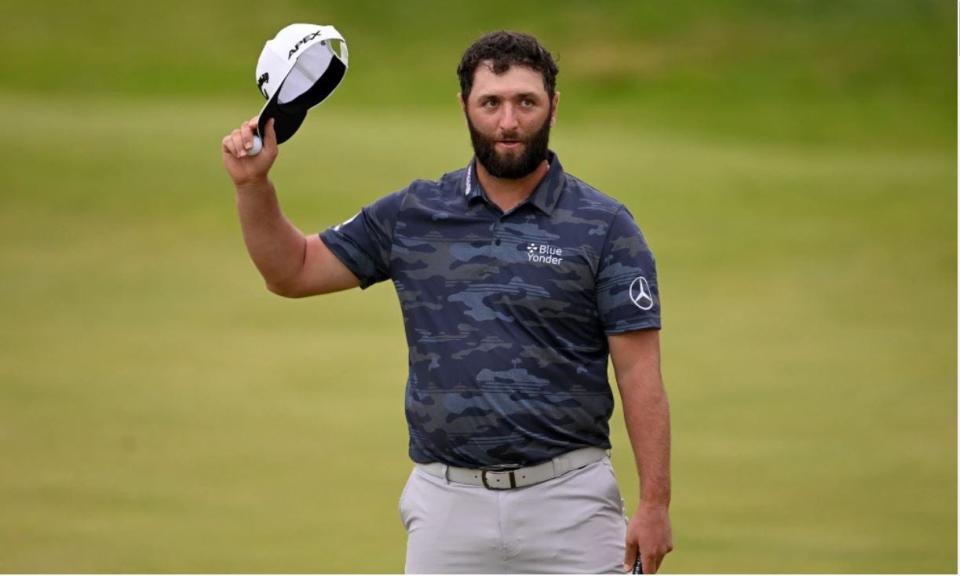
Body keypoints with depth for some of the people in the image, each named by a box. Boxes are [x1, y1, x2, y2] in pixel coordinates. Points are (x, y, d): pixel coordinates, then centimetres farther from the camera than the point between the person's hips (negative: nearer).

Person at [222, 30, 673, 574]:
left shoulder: (605, 227, -1)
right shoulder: (412, 215, 8)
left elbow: (640, 374, -3)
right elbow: (293, 271, 16)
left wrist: (655, 503, -9)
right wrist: (253, 184, -1)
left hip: (567, 502, -2)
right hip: (449, 503, 3)